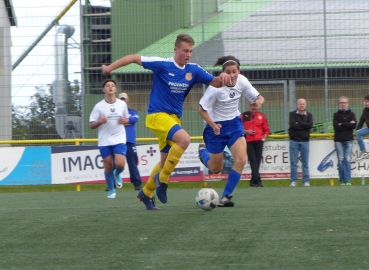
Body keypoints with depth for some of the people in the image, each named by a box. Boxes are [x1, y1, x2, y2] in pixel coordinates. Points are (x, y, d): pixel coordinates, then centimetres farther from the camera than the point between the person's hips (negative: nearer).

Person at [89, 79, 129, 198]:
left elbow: (127, 120, 18)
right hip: (104, 142, 0)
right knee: (108, 166, 3)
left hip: (119, 140, 0)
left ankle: (117, 174, 20)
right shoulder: (99, 106, -3)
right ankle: (111, 190, 21)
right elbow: (91, 125, -1)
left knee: (120, 164, -16)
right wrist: (100, 122, -21)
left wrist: (124, 121, -6)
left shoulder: (122, 104, 4)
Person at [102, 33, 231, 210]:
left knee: (166, 161, 11)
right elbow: (134, 58, -8)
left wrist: (222, 78, -21)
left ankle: (146, 193, 30)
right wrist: (110, 67, -9)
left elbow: (214, 83, 2)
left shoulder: (193, 70, 2)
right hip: (157, 115, -7)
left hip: (174, 117, 7)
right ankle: (162, 179, -16)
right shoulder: (162, 65, -12)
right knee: (184, 139, -30)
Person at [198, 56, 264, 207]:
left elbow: (257, 97, 0)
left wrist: (259, 101, -24)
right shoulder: (216, 87, -26)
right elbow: (202, 109, -19)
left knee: (241, 160, -16)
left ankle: (225, 197, -3)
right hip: (216, 126, -4)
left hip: (234, 124, 4)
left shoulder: (242, 81, -11)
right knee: (216, 169, 9)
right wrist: (213, 125, -32)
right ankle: (203, 150, 44)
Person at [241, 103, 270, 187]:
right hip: (248, 141, -2)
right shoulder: (244, 115, 6)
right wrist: (246, 131, -8)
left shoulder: (262, 116, 9)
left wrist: (263, 138, 0)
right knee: (253, 160, -10)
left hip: (259, 141, 2)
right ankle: (257, 180, -15)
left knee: (257, 160, 2)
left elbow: (266, 129, 13)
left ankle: (253, 181, 11)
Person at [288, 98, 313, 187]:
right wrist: (304, 126, -11)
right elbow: (292, 125, -15)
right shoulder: (292, 114, 2)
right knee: (293, 162, 0)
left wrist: (298, 123, -12)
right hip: (294, 141, -1)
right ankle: (293, 181, 5)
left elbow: (310, 125, -12)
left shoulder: (309, 115, 7)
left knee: (305, 162, 4)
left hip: (305, 141, 1)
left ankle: (306, 181, 8)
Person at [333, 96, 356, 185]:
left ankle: (347, 180, -5)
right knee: (341, 160, -1)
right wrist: (348, 125, -9)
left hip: (348, 140, 0)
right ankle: (342, 180, 2)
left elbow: (354, 125, -10)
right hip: (338, 140, 0)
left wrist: (342, 124, -10)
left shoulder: (351, 114, 8)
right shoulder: (336, 115, 8)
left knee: (348, 160, -4)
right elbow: (336, 127, -8)